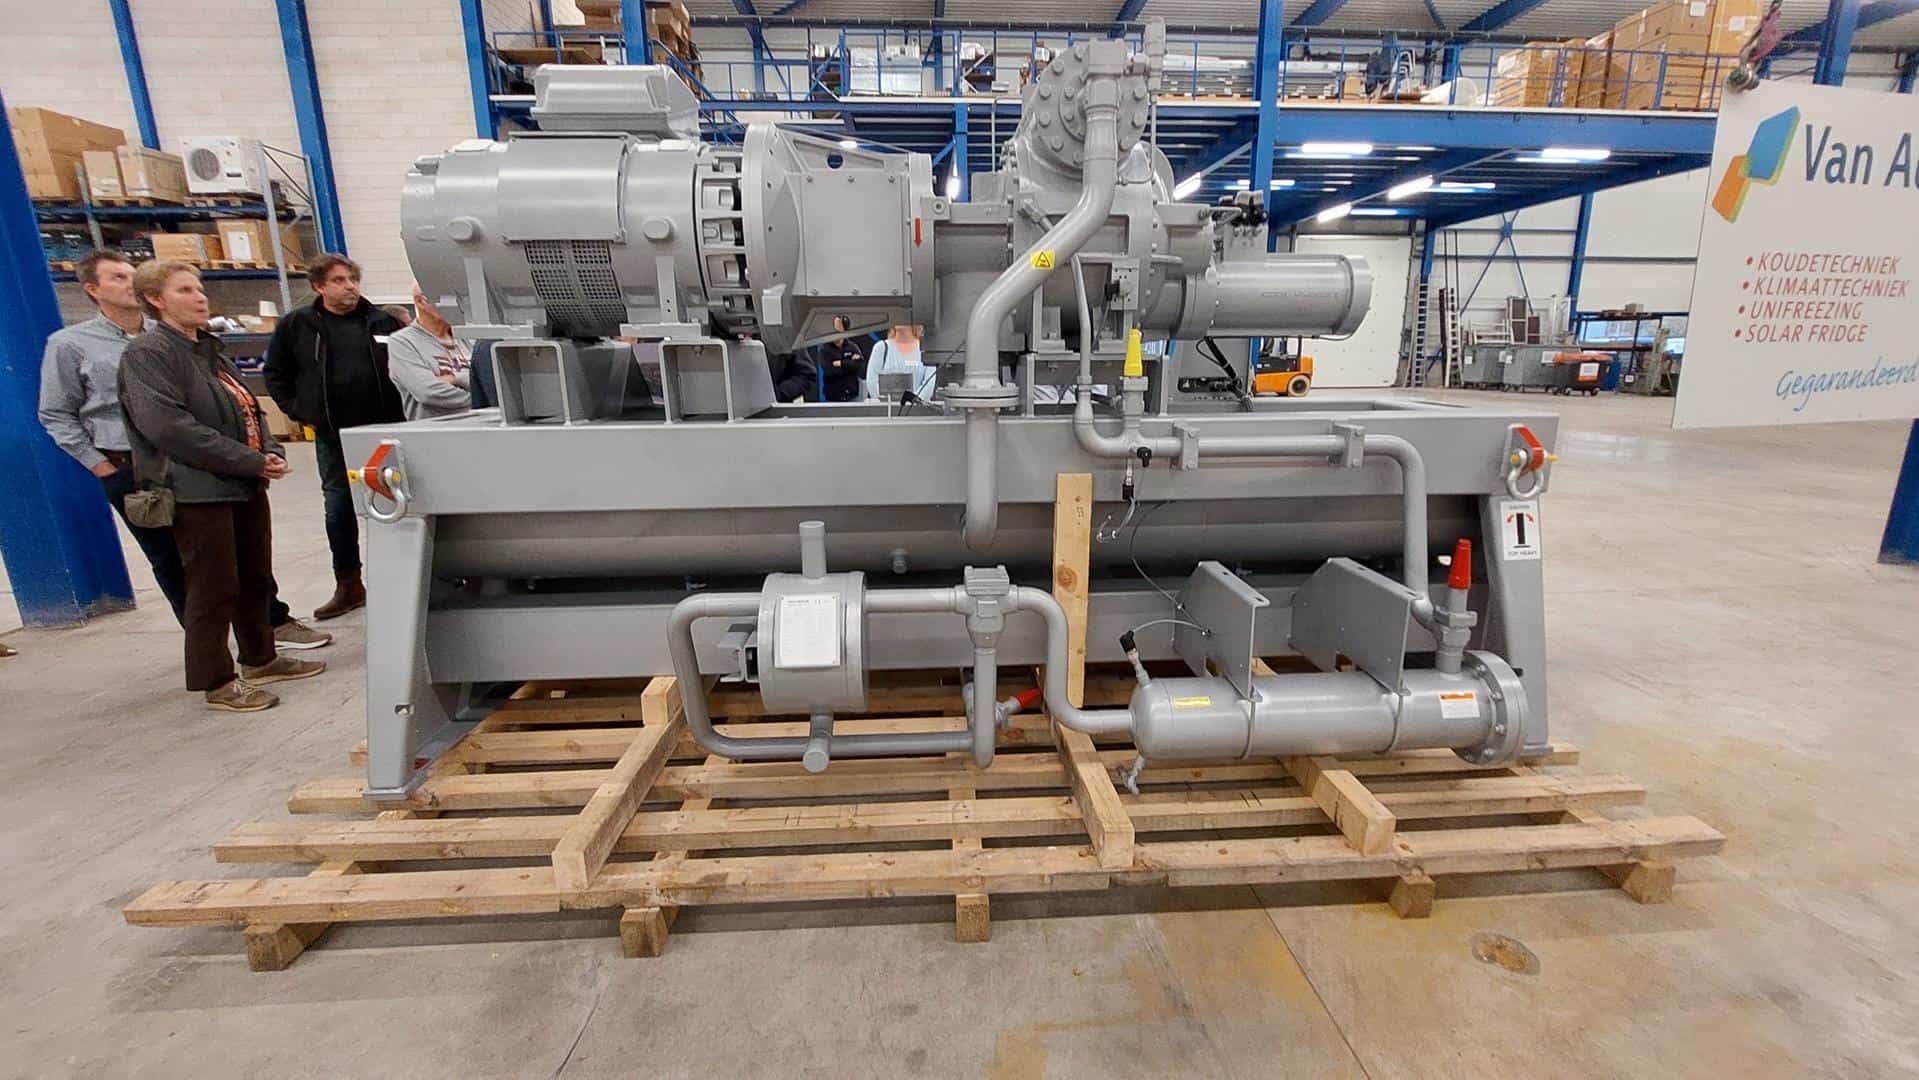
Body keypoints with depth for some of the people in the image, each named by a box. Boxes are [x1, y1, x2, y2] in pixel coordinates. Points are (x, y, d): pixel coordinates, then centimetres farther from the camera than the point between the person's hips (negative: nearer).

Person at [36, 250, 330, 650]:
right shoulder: (69, 344, -2)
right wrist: (98, 464, -4)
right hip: (131, 471, -2)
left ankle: (275, 622, 13)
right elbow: (57, 415, 3)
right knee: (169, 561, 7)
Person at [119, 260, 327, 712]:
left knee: (255, 579, 16)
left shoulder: (209, 349, 17)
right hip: (198, 490, -8)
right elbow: (168, 425, -20)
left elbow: (249, 408, 19)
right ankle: (217, 683, 10)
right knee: (215, 590, -2)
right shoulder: (147, 353, -9)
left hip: (245, 485, 8)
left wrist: (271, 452, -1)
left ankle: (260, 659, 30)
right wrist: (250, 461, -21)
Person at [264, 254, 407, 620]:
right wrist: (299, 411, 1)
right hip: (332, 436, 1)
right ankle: (348, 586, 17)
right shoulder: (296, 325, 2)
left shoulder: (382, 321, 2)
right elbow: (276, 375, 11)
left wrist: (403, 408, 0)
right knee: (338, 511, 6)